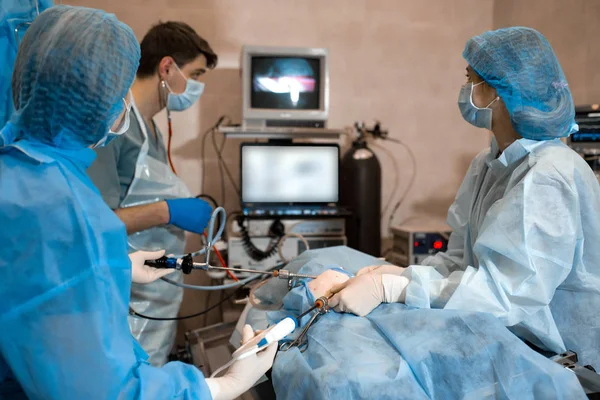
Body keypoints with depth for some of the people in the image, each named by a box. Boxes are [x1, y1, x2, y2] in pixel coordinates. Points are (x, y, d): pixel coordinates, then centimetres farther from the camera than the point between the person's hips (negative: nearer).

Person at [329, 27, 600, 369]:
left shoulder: (546, 178, -22)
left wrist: (389, 288, -31)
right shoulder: (487, 166, 6)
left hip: (562, 360, -7)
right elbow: (461, 260, 5)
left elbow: (508, 290, -28)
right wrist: (398, 275, -12)